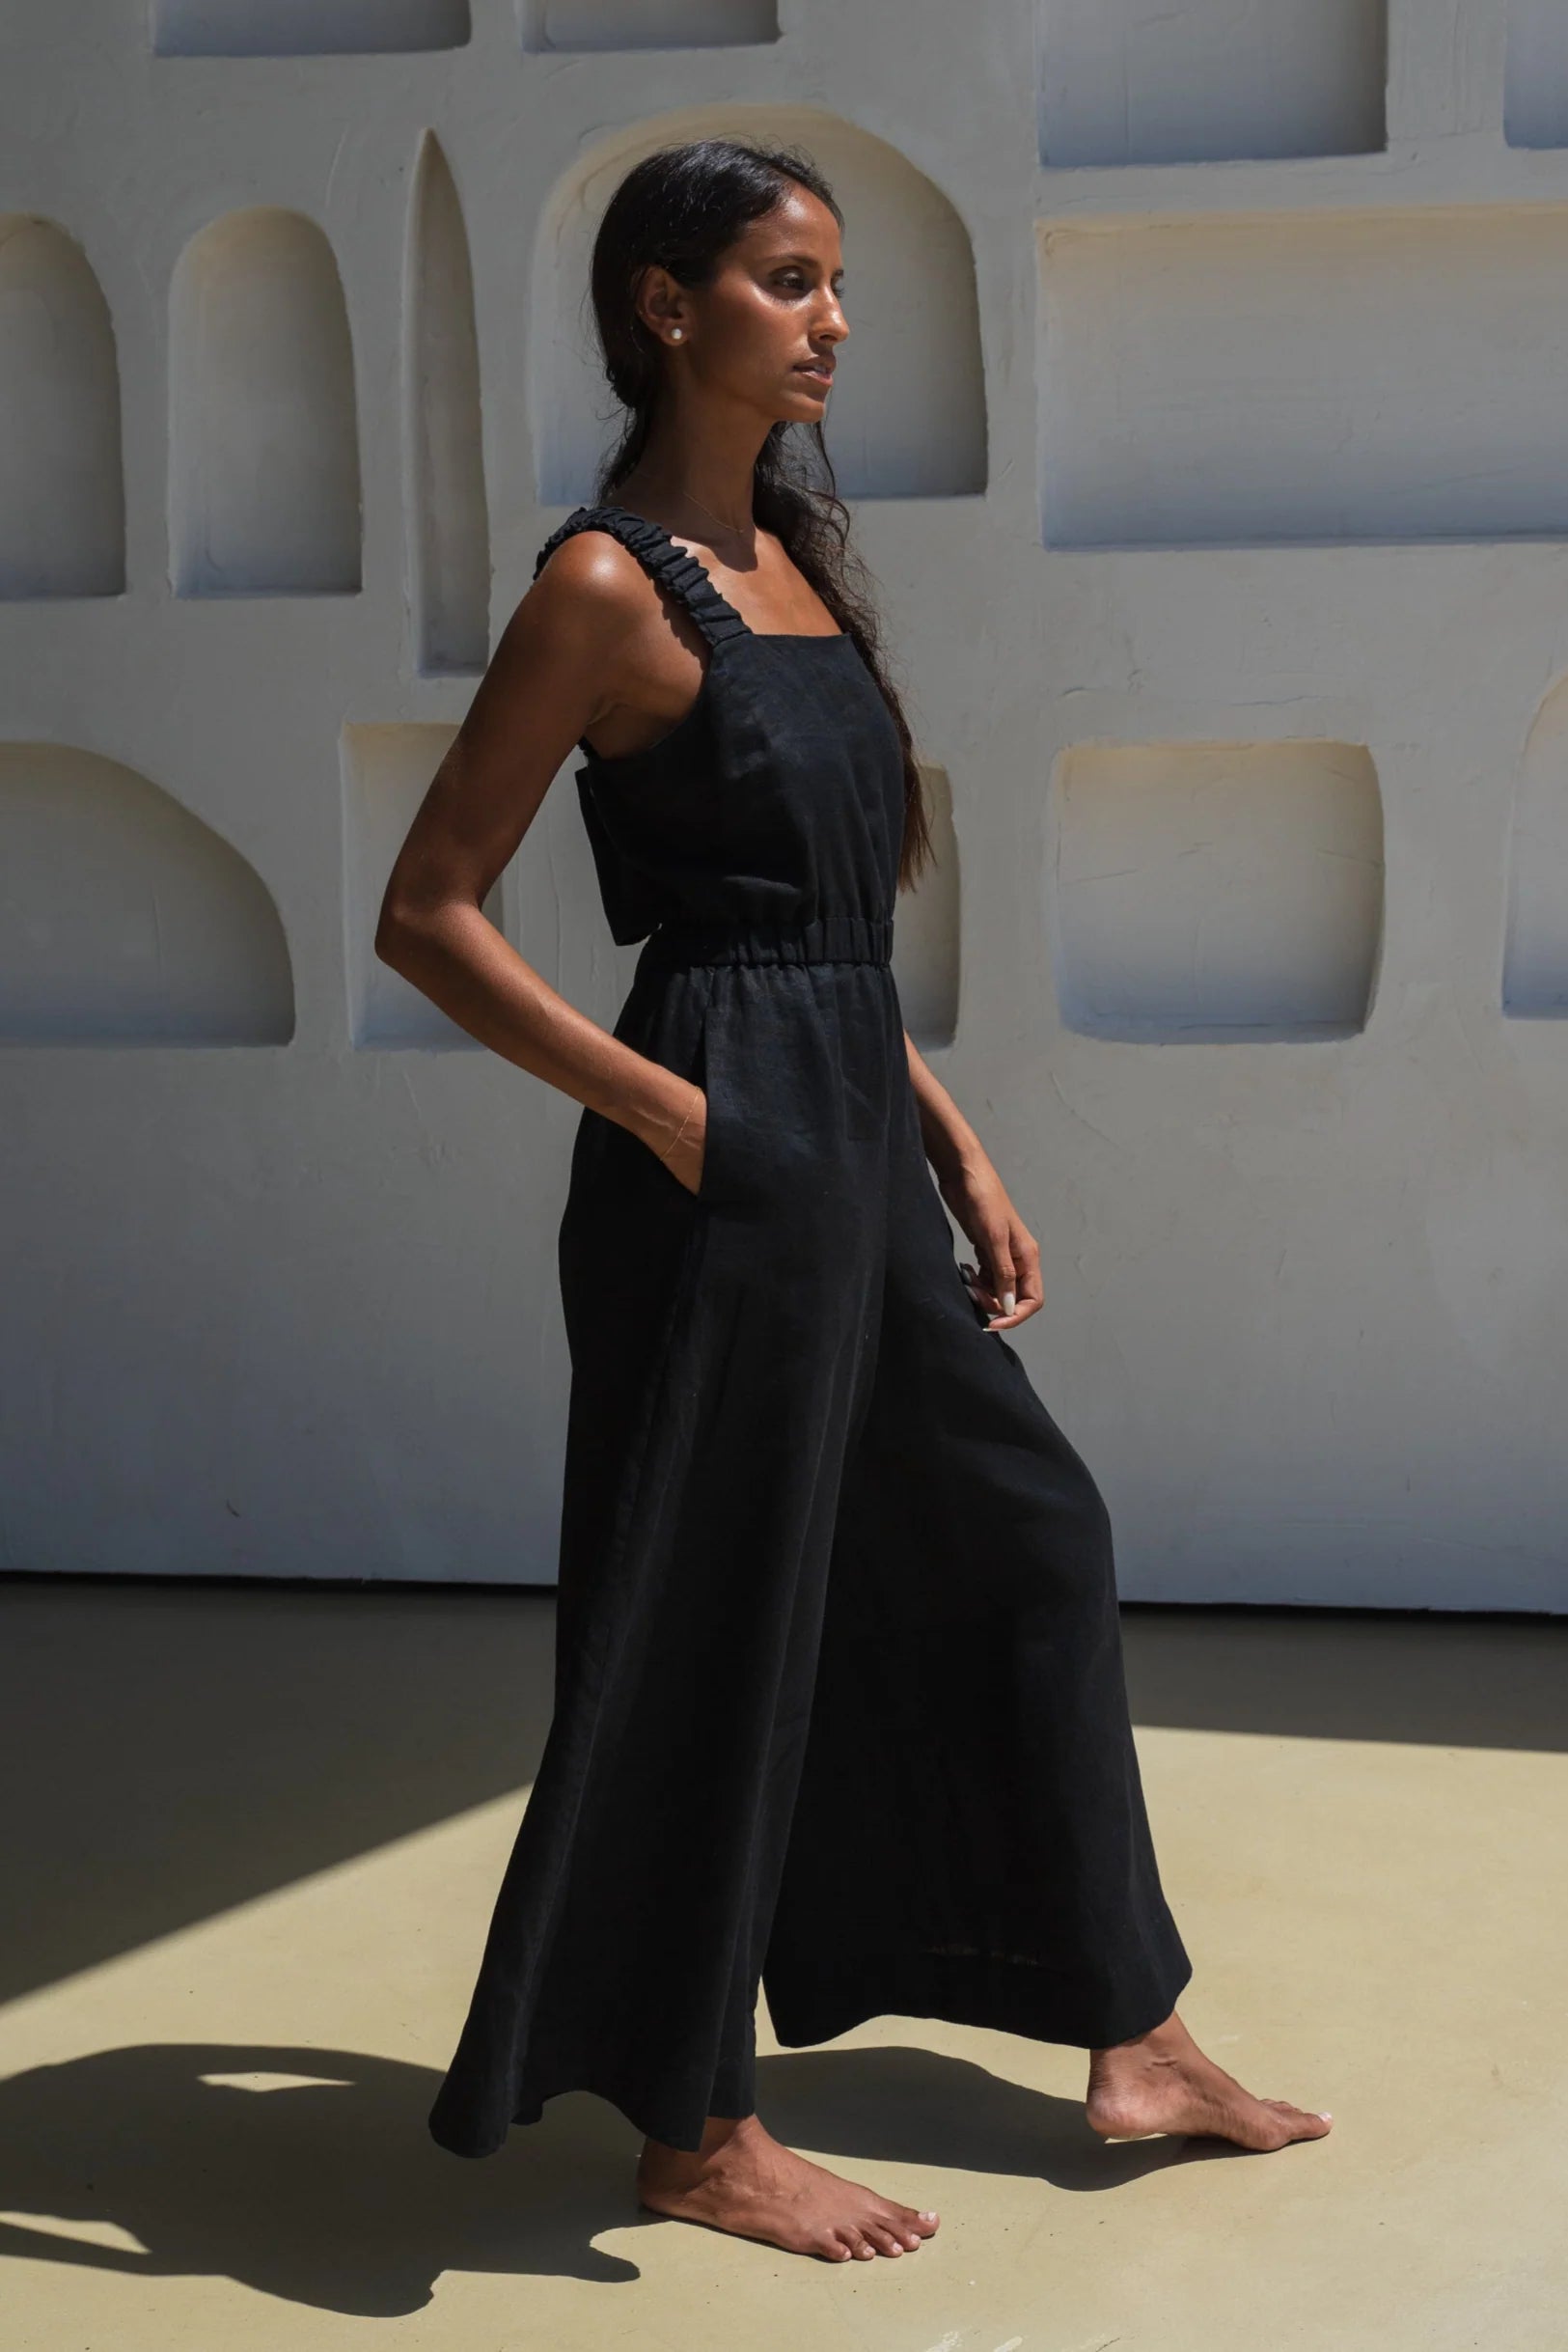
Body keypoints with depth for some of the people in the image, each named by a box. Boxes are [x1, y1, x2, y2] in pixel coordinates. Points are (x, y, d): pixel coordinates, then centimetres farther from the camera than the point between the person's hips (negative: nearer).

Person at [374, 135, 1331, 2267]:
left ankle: (1129, 2038, 28)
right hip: (730, 1153, -9)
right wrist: (660, 1107, -17)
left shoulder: (793, 554, 14)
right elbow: (427, 914, -13)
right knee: (721, 1609, 1)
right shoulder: (609, 584, -11)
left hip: (860, 1132, 9)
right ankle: (697, 2128, 17)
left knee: (1026, 1534, 15)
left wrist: (957, 1149, 15)